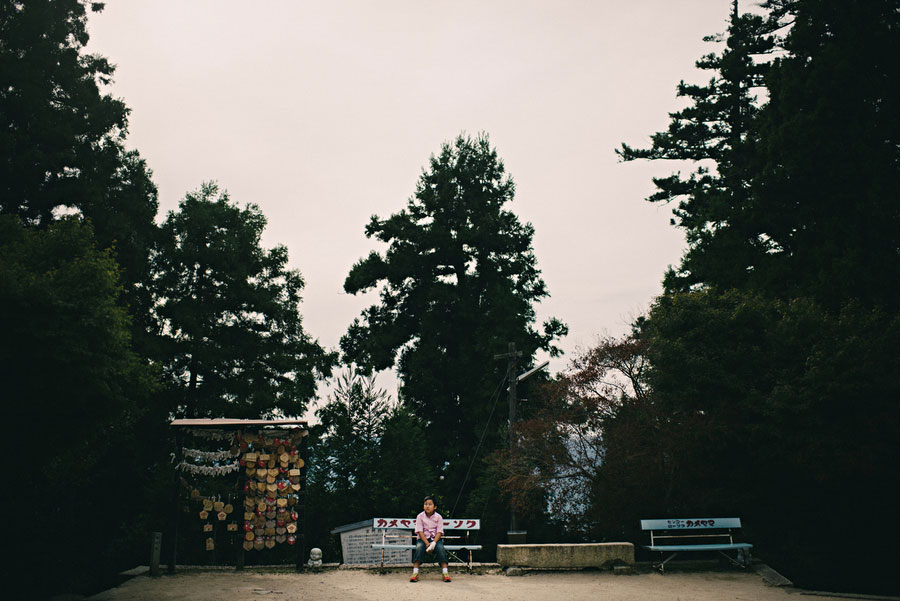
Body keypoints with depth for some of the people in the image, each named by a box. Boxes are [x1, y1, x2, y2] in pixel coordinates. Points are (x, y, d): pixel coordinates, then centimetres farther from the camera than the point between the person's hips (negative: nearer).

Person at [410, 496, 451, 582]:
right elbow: (420, 531, -8)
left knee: (440, 547, -30)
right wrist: (427, 543, -21)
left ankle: (445, 573, -30)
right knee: (419, 547, -31)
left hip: (435, 538, 0)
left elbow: (439, 532, -7)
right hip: (423, 539, 0)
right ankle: (415, 573, -33)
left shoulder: (438, 517, -1)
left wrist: (433, 543, -23)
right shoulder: (420, 516, -1)